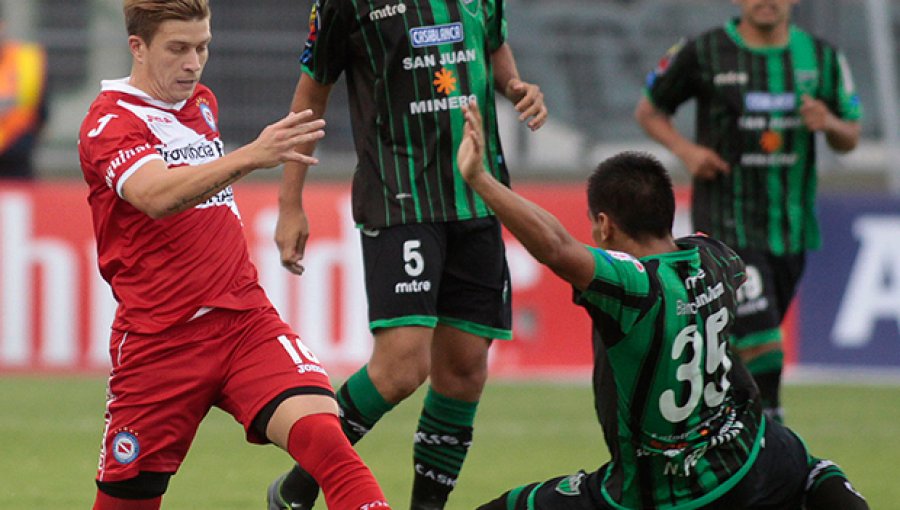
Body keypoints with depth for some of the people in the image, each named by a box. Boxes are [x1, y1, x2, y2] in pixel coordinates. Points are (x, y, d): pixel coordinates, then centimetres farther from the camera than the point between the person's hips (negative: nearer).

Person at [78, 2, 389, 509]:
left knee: (320, 432, -22)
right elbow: (156, 196, -32)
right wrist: (250, 156, -44)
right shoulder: (111, 121, -10)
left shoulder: (202, 102, 13)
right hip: (159, 339, -4)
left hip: (247, 320, 4)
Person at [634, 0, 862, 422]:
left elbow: (850, 138, 14)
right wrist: (685, 149, -10)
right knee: (761, 340, -18)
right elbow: (648, 110, 8)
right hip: (727, 224, -5)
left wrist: (829, 122, -10)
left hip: (792, 226, 5)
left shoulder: (821, 58, 7)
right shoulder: (703, 54, -4)